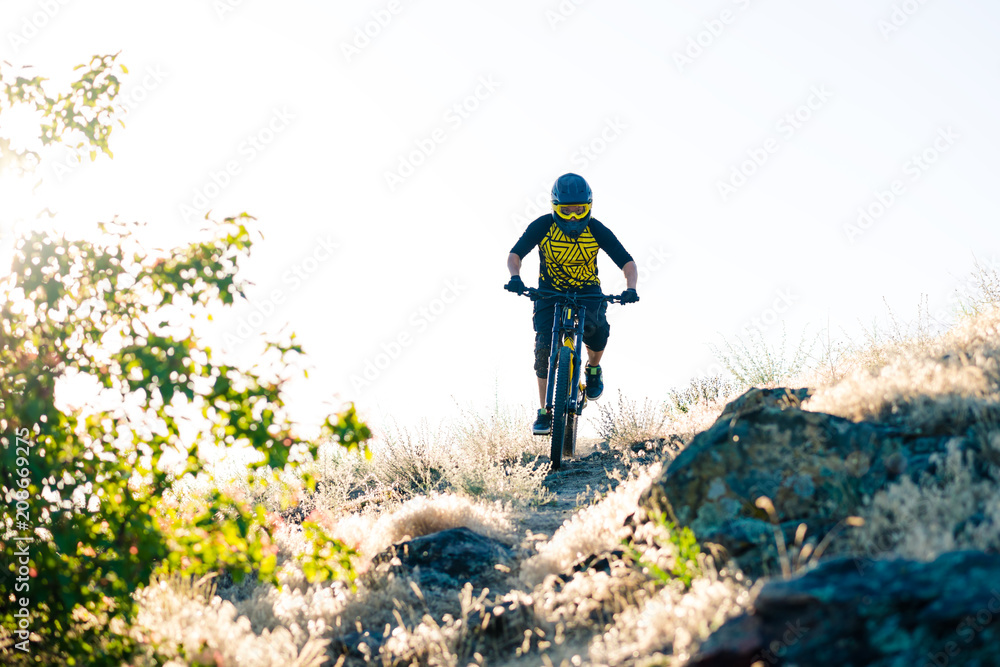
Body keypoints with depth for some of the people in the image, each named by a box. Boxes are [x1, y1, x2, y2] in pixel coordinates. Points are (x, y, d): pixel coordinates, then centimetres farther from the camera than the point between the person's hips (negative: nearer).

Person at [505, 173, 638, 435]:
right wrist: (515, 277, -41)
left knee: (597, 328, -32)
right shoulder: (543, 226, -17)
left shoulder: (597, 230, -17)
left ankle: (593, 369, 1)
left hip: (587, 291, -1)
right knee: (544, 346, -16)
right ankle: (545, 412, -4)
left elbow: (627, 262, -19)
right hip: (550, 292, 1)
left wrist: (630, 288, -38)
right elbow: (515, 254, -19)